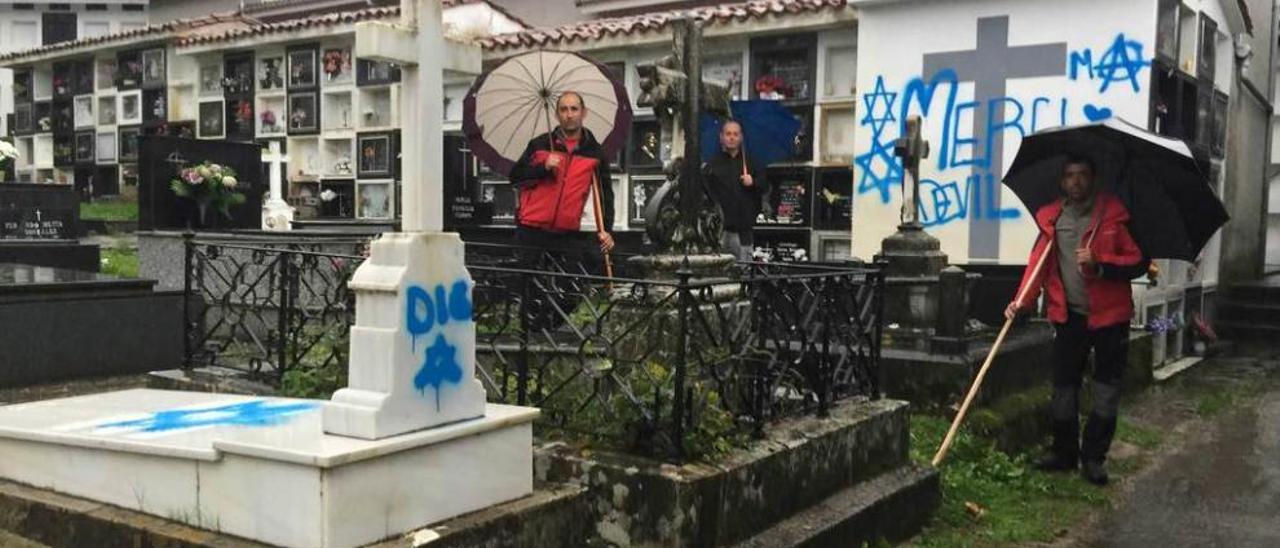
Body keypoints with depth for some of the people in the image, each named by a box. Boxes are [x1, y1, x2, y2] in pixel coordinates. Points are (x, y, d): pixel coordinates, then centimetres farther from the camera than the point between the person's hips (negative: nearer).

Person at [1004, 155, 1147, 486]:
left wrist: (1099, 264, -24)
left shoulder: (1115, 214, -7)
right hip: (1069, 315, 3)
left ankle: (1094, 458, 15)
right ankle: (1064, 453, 22)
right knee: (1063, 388, 9)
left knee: (1106, 393, 4)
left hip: (1109, 315, -3)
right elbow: (1039, 263, -1)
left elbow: (1138, 262, -8)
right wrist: (1023, 300, -15)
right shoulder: (1052, 218, 3)